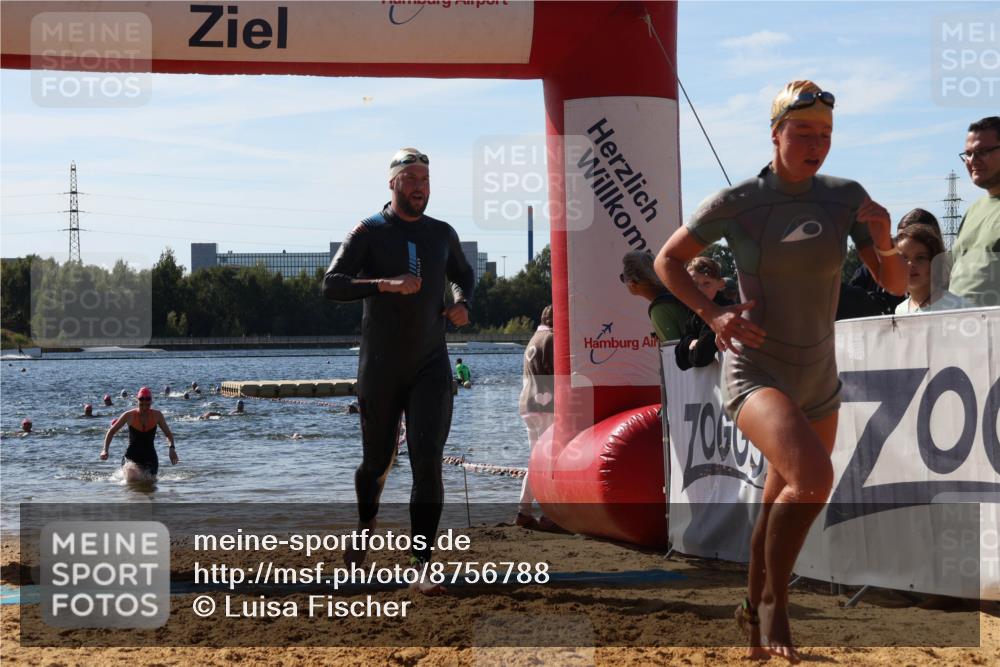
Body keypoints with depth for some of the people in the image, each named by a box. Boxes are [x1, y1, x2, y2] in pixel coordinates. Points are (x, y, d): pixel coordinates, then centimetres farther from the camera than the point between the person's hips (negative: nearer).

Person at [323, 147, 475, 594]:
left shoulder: (442, 234, 8)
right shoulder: (368, 233, -5)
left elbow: (463, 274, 28)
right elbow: (332, 284, -17)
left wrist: (461, 302, 5)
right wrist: (387, 284, -31)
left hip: (430, 367, 2)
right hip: (381, 370, -2)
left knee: (427, 460, -12)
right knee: (377, 460, 11)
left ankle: (422, 562, -12)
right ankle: (365, 526, 42)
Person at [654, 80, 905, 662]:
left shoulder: (846, 198, -1)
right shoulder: (735, 203, -10)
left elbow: (897, 283, 1)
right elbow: (668, 259, 3)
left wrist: (886, 242, -20)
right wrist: (712, 313, -12)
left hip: (818, 380, 5)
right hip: (755, 373, -5)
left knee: (785, 514, 19)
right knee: (812, 478, -31)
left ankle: (755, 612, 44)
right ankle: (774, 600, -10)